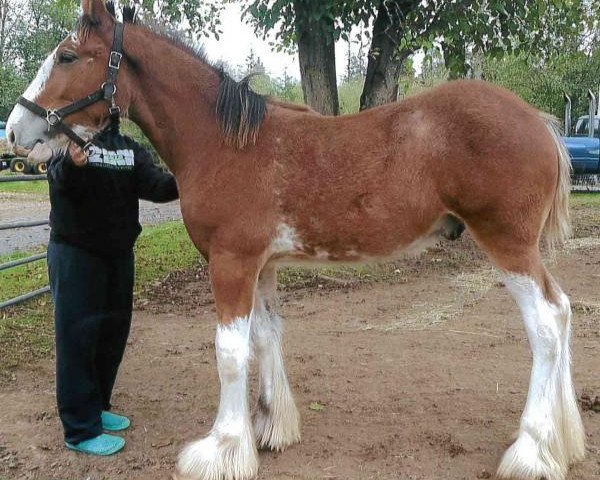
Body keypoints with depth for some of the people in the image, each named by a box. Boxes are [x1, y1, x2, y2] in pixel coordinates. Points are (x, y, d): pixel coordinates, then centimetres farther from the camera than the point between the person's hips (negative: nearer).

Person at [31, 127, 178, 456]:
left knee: (113, 334, 15)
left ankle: (96, 407, 33)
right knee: (77, 338, -1)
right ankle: (81, 430, 8)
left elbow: (153, 186, -8)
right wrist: (72, 163, -51)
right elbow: (61, 178, -28)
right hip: (75, 255, -6)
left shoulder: (130, 148, 6)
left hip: (119, 253, 6)